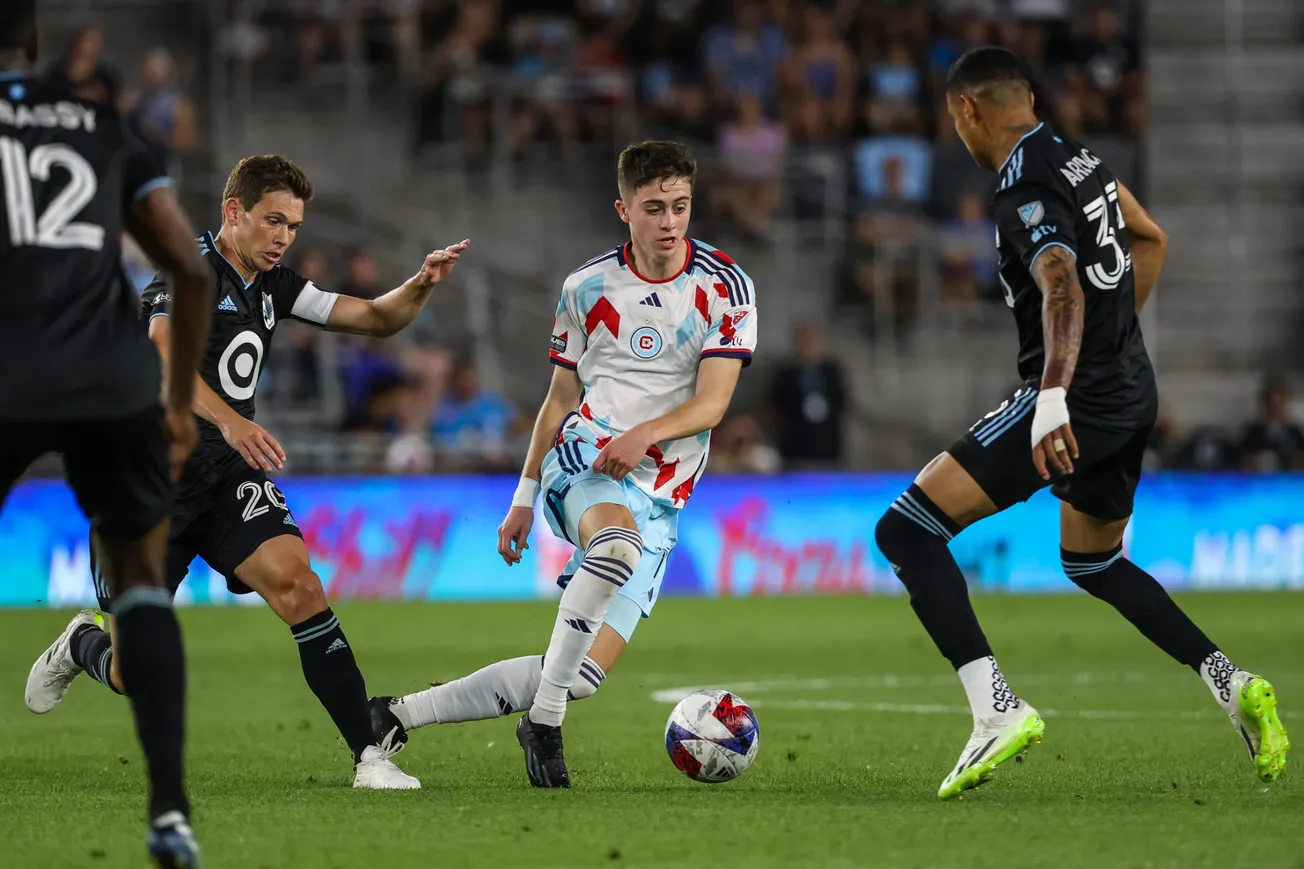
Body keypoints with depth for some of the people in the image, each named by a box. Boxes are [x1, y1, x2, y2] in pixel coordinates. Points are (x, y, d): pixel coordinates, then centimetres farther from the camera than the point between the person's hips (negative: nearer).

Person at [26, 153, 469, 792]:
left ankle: (368, 754, -25)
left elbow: (374, 318, 14)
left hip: (228, 475, 6)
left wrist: (421, 285, -8)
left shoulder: (271, 285, 10)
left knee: (295, 583, -23)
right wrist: (229, 420, -47)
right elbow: (162, 355, -31)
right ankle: (82, 644, 39)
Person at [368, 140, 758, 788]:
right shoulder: (587, 287, 7)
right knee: (621, 543, -40)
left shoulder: (725, 287, 1)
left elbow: (712, 402, -7)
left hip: (659, 499, 1)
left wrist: (645, 433, -25)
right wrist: (523, 498, 15)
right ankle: (545, 724, -32)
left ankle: (400, 713, 6)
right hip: (582, 459, -1)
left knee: (582, 675, -9)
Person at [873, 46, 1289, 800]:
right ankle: (1232, 685, 17)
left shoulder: (1026, 195, -18)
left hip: (1075, 402, -9)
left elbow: (1064, 289, -34)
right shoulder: (1080, 158, 10)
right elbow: (1151, 240, 25)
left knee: (907, 530, -10)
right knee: (1094, 563, 30)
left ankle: (996, 707, -23)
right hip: (1133, 394, 9)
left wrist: (1053, 399, -46)